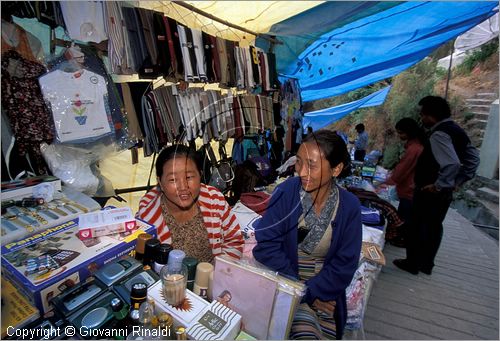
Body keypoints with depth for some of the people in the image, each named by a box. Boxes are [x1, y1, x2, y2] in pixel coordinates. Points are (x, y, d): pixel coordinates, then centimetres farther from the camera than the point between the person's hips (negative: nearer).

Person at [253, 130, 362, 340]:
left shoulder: (349, 207, -10)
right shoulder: (286, 192, -15)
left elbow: (344, 266, -7)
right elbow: (266, 245, -15)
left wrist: (308, 292, -14)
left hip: (325, 292, 2)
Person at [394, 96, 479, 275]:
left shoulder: (438, 134, -22)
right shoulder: (457, 131, 7)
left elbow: (452, 164, -32)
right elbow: (473, 158, 12)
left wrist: (439, 185, -22)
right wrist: (457, 181, 10)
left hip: (429, 192, -9)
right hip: (444, 192, 9)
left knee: (417, 227, 7)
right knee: (434, 227, 18)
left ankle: (412, 264, 22)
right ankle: (427, 264, 33)